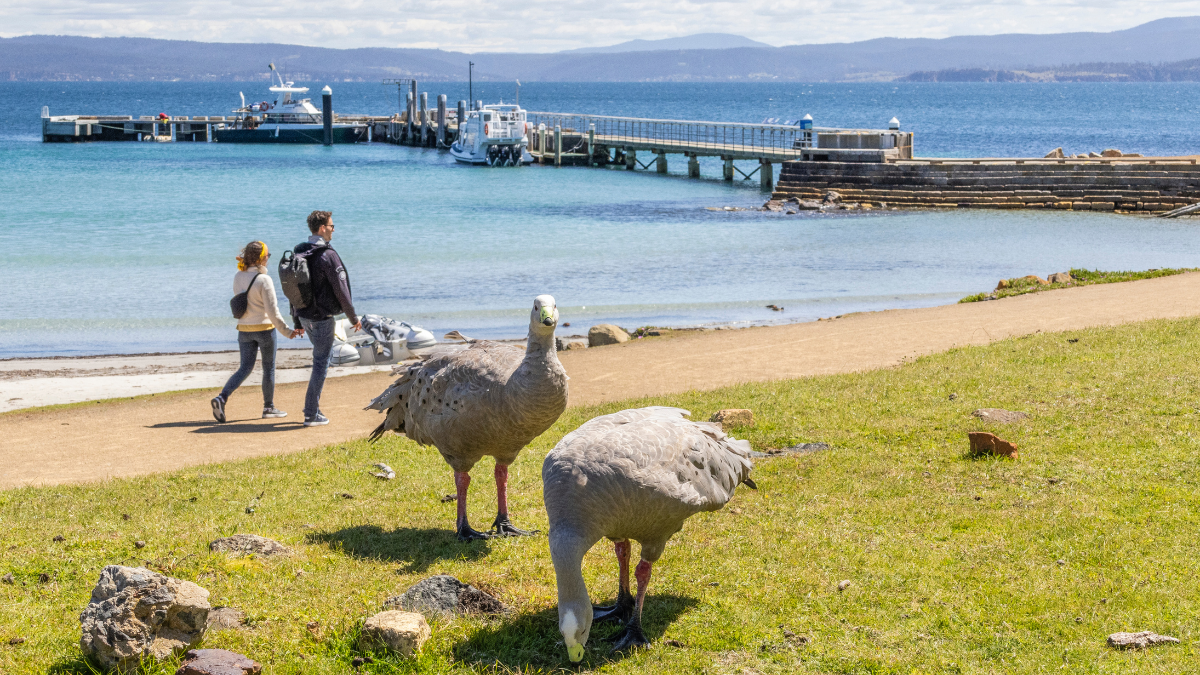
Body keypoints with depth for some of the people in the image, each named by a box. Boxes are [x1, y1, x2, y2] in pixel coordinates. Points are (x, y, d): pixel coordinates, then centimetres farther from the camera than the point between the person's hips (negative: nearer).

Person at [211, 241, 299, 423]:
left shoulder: (238, 277, 1)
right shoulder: (264, 280, -17)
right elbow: (272, 311, -17)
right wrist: (287, 331, -9)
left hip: (244, 329, 5)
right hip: (264, 328, -5)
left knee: (245, 368, 10)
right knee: (268, 368, 10)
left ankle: (222, 398, -9)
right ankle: (269, 407, 19)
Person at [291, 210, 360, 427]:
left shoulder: (298, 253, 8)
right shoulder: (328, 255, -17)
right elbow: (341, 289, -15)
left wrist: (297, 322, 19)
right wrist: (353, 317, -4)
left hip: (305, 317, 8)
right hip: (322, 318, -8)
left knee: (321, 359, 23)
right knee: (321, 364, -1)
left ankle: (314, 404, 21)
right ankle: (311, 415, 1)